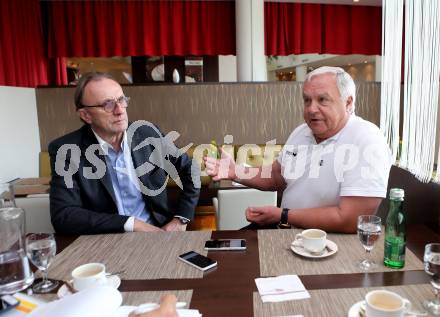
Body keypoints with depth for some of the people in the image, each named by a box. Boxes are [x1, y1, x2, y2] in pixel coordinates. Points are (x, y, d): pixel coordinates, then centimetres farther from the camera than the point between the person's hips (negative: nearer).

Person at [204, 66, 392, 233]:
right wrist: (236, 172, -2)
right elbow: (275, 178, 15)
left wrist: (282, 216, -20)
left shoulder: (367, 143, -22)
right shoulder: (301, 132, 3)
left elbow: (350, 220, -27)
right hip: (285, 228, 7)